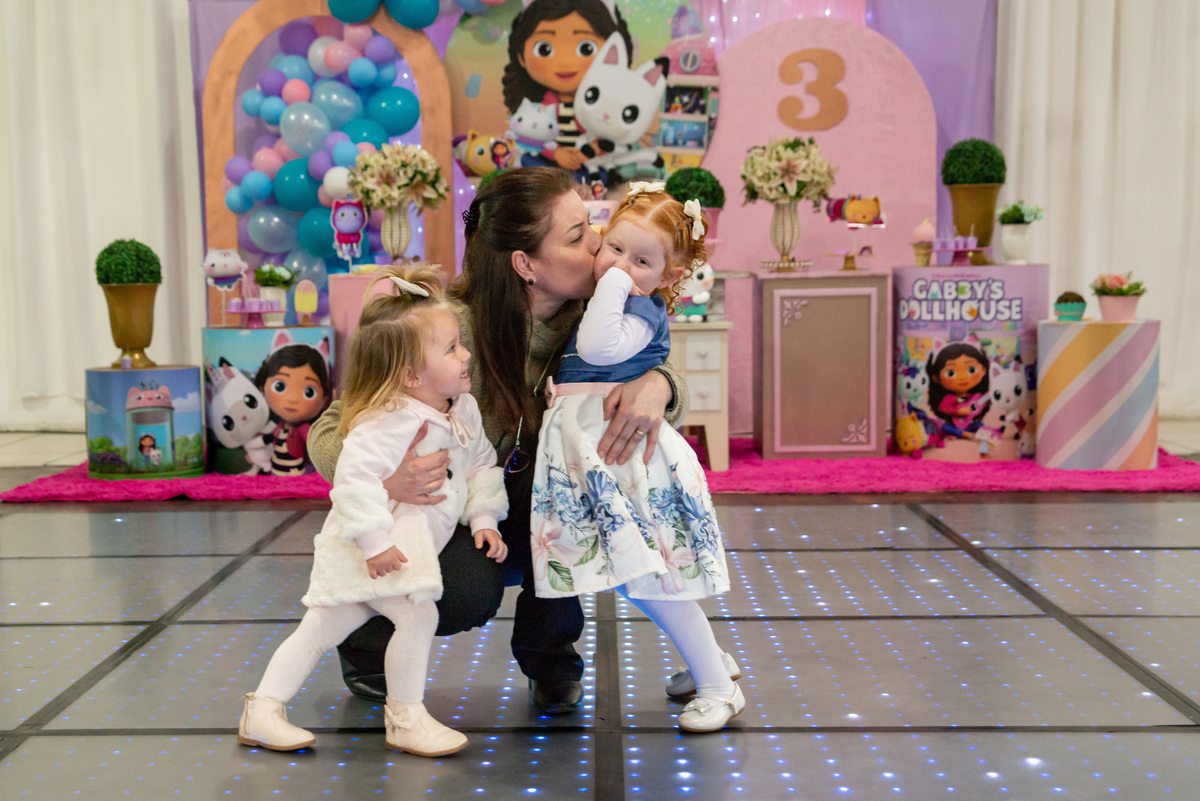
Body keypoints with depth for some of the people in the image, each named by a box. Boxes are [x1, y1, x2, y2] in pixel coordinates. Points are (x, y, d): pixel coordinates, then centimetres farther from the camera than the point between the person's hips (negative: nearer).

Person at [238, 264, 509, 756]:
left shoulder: (465, 410, 3)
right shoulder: (390, 421, -25)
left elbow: (482, 464, 13)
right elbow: (354, 475, -31)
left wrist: (484, 519, 4)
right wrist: (375, 540, -32)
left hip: (415, 545, 9)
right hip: (367, 548, -9)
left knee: (321, 628, 13)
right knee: (418, 615, -17)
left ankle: (263, 711, 21)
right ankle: (406, 719, 2)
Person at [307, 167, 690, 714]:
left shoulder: (582, 324, -15)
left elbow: (676, 394, -12)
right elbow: (329, 433, -26)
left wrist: (657, 383, -37)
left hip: (520, 515, 5)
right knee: (470, 591, -34)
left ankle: (550, 662, -2)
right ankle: (365, 637, 4)